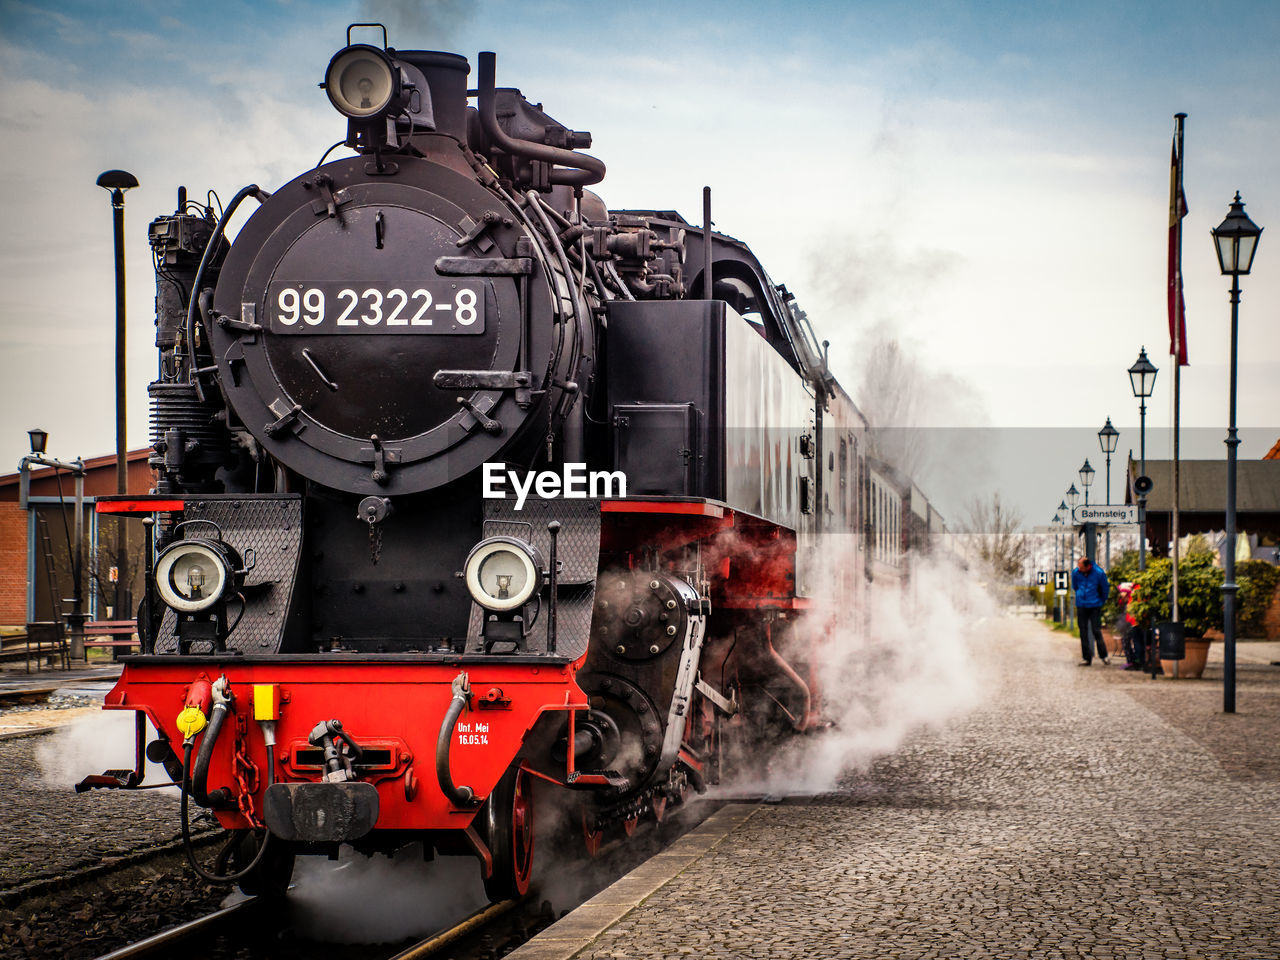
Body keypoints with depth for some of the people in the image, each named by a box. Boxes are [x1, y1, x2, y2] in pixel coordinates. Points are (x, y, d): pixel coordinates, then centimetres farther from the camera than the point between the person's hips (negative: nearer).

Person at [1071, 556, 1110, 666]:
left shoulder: (1099, 573, -12)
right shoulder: (1075, 573, -4)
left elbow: (1105, 589, 4)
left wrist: (1101, 601, 13)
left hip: (1095, 606, -3)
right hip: (1081, 606, 3)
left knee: (1096, 631, -5)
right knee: (1083, 632, 3)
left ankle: (1103, 655, 8)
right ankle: (1086, 658, 8)